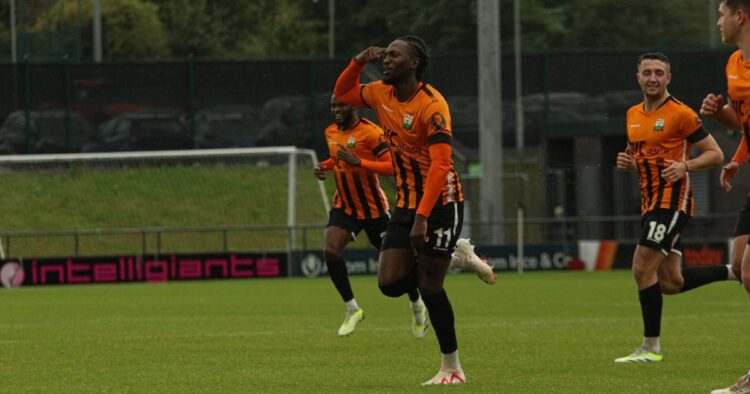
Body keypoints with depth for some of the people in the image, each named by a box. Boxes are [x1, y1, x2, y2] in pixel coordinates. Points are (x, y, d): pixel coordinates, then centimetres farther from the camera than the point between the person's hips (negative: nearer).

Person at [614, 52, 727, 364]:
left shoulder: (680, 114, -9)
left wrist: (684, 167, -23)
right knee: (670, 283, 8)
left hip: (672, 200, -8)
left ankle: (651, 347, -5)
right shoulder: (633, 115, 13)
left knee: (643, 269, -13)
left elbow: (715, 154, -7)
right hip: (650, 204, 8)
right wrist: (627, 162, 4)